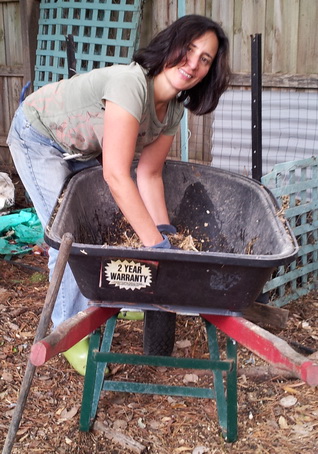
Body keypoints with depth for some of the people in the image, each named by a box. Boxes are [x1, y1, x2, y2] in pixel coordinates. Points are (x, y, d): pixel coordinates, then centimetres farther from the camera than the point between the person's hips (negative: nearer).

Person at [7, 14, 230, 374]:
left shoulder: (173, 108, -13)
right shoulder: (131, 82, -39)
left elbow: (149, 175, -11)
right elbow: (116, 175, -44)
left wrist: (165, 235, -21)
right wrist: (156, 244, -43)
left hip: (81, 148, 8)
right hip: (38, 137, -7)